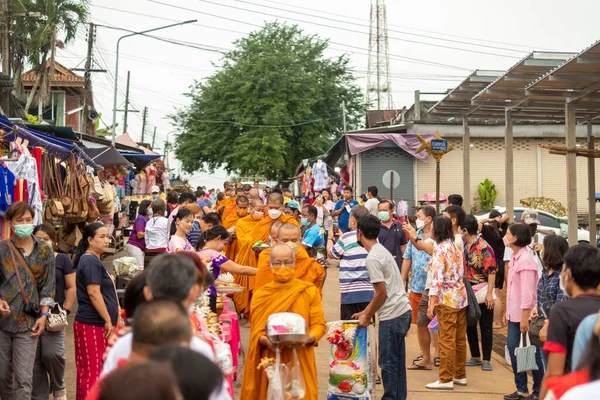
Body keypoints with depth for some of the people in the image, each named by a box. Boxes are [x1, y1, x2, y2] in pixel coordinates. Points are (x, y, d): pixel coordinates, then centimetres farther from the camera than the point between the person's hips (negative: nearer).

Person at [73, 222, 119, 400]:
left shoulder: (93, 260, 18)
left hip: (96, 323, 10)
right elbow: (93, 293, -21)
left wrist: (109, 320, 21)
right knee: (93, 371, -7)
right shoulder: (90, 262, -15)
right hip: (92, 325, -10)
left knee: (88, 370, 15)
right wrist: (108, 321, -17)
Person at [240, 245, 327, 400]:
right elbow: (255, 332, 5)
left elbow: (319, 324, 1)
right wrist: (265, 340, -16)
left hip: (300, 360, -1)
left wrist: (309, 338, -18)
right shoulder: (260, 295, 6)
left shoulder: (309, 291, 3)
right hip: (270, 360, 1)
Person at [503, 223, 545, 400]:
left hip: (525, 314, -9)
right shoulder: (515, 258, 11)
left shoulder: (526, 260, -17)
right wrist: (508, 311, 18)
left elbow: (527, 291, -20)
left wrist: (525, 317, -22)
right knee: (513, 349, 10)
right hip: (514, 314, 9)